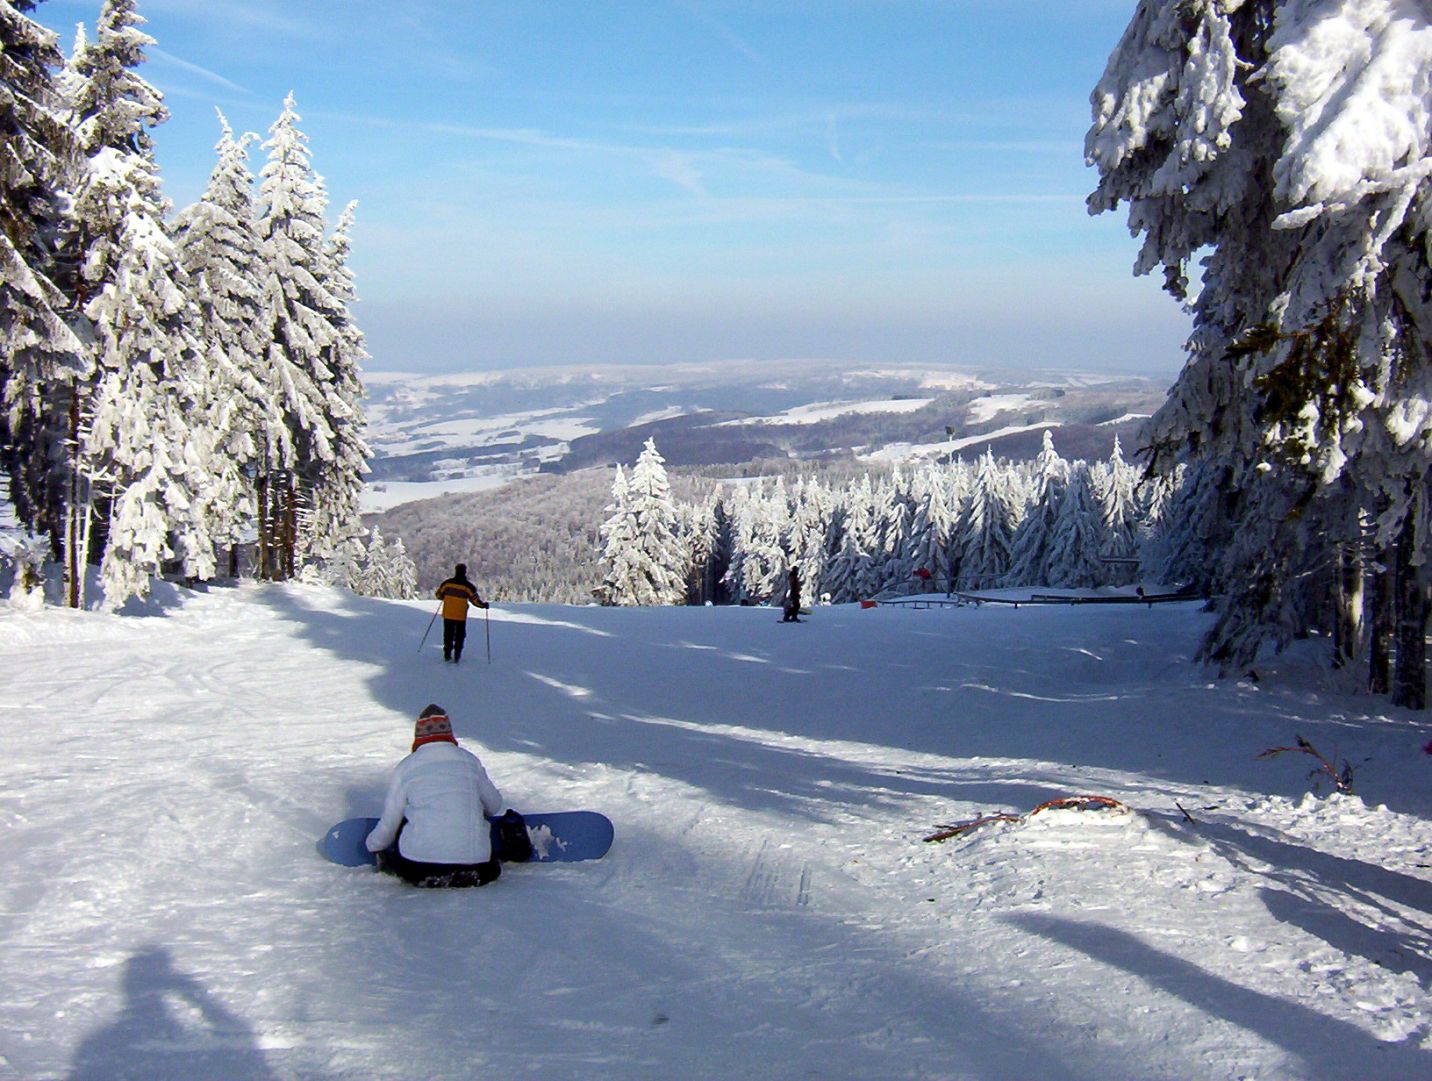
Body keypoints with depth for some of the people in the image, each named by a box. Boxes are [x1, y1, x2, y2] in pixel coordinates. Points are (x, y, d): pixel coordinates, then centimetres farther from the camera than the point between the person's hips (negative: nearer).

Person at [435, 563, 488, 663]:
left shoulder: (448, 583, -1)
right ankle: (457, 656, 4)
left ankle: (447, 654, 15)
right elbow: (475, 600, -11)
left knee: (448, 635, 14)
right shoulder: (468, 585, -11)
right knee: (460, 636, 9)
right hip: (460, 616, -3)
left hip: (447, 614, 3)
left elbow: (438, 594, 8)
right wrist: (484, 604, 7)